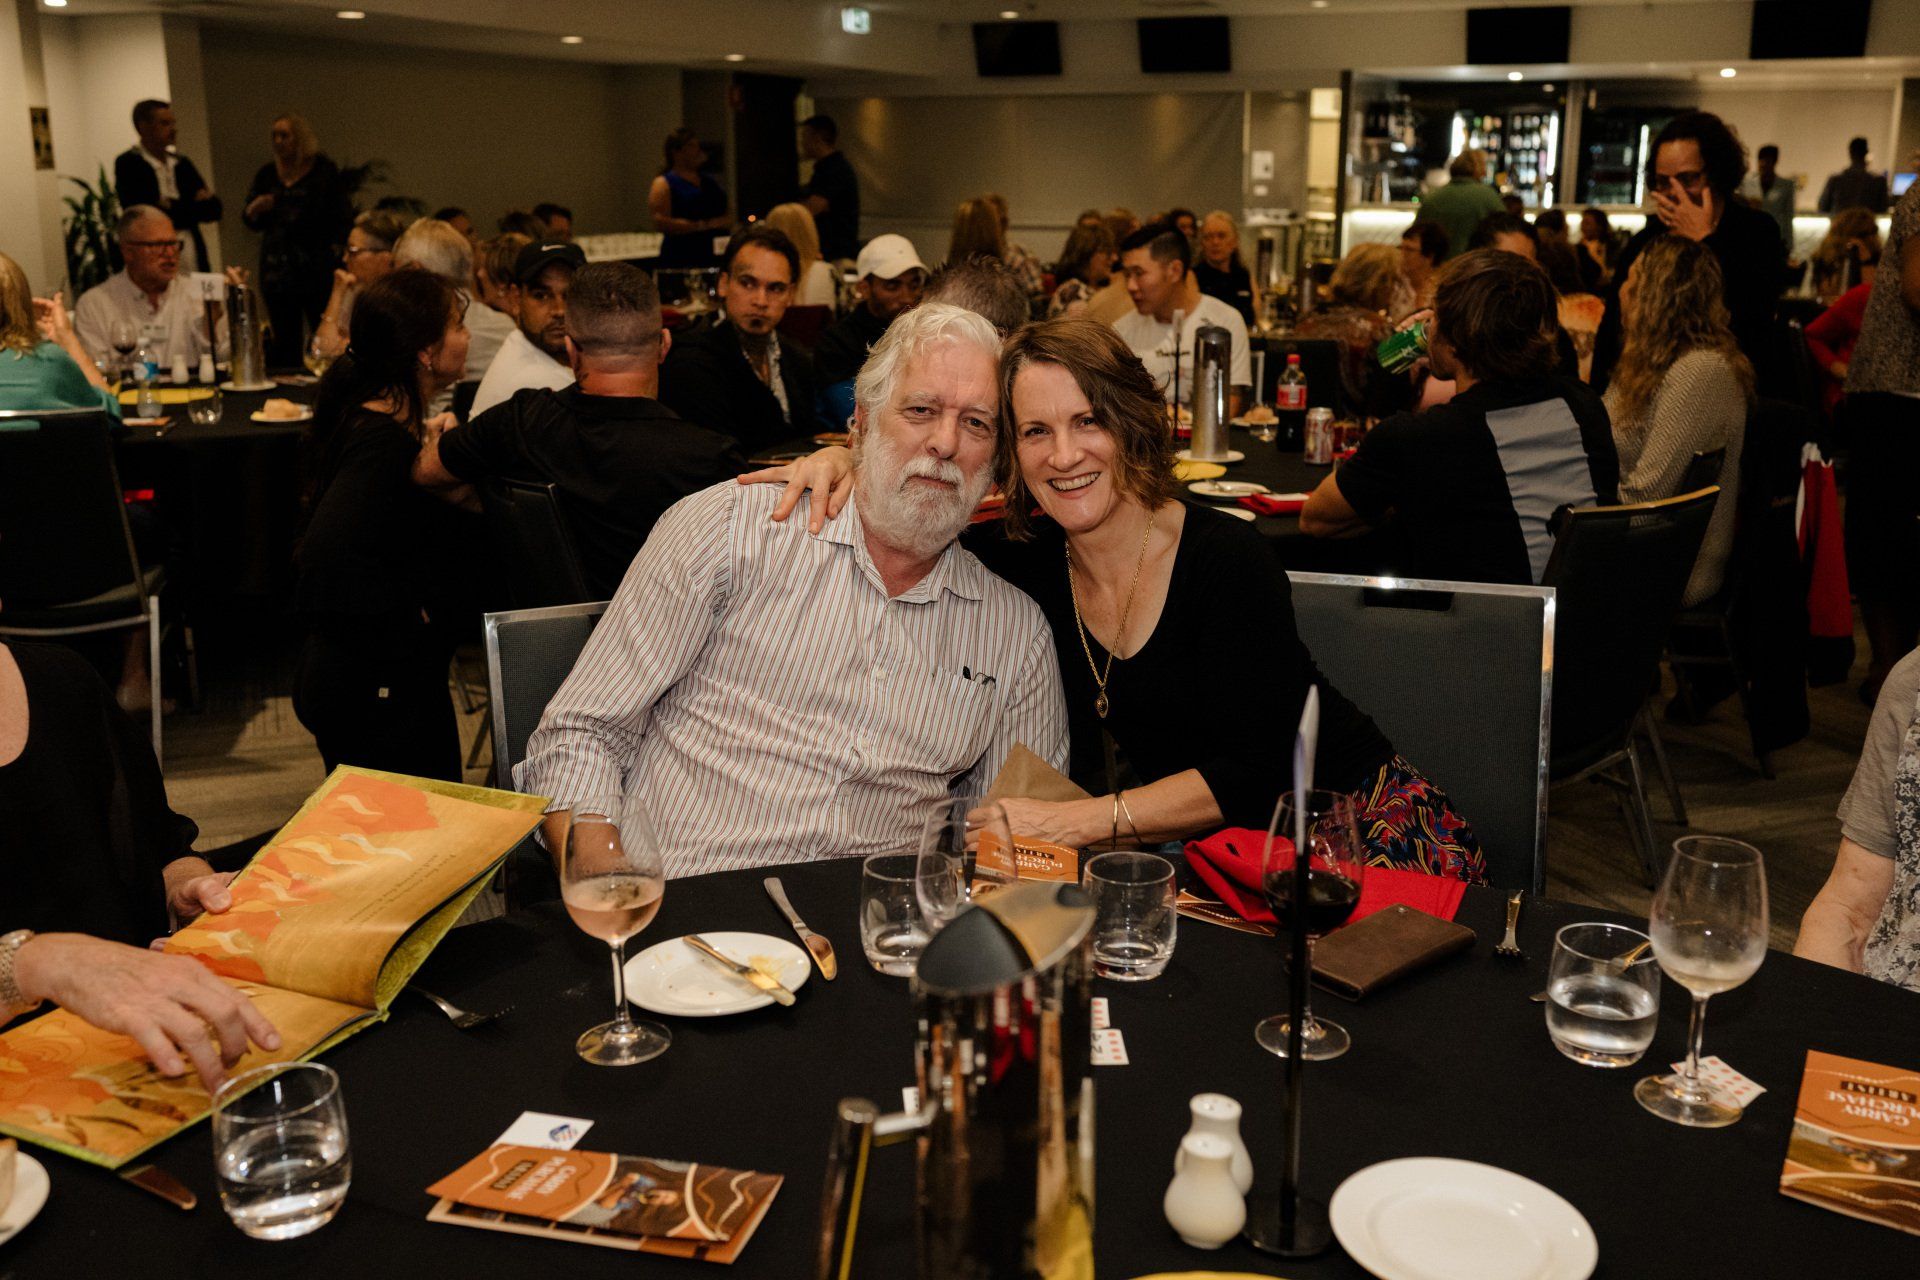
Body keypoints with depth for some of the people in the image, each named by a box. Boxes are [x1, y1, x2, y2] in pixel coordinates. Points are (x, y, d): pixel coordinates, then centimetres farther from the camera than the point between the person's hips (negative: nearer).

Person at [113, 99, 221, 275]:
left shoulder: (182, 163, 15)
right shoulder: (127, 164, -1)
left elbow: (214, 209, 10)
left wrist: (173, 208, -7)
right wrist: (194, 207, -6)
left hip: (195, 264, 5)